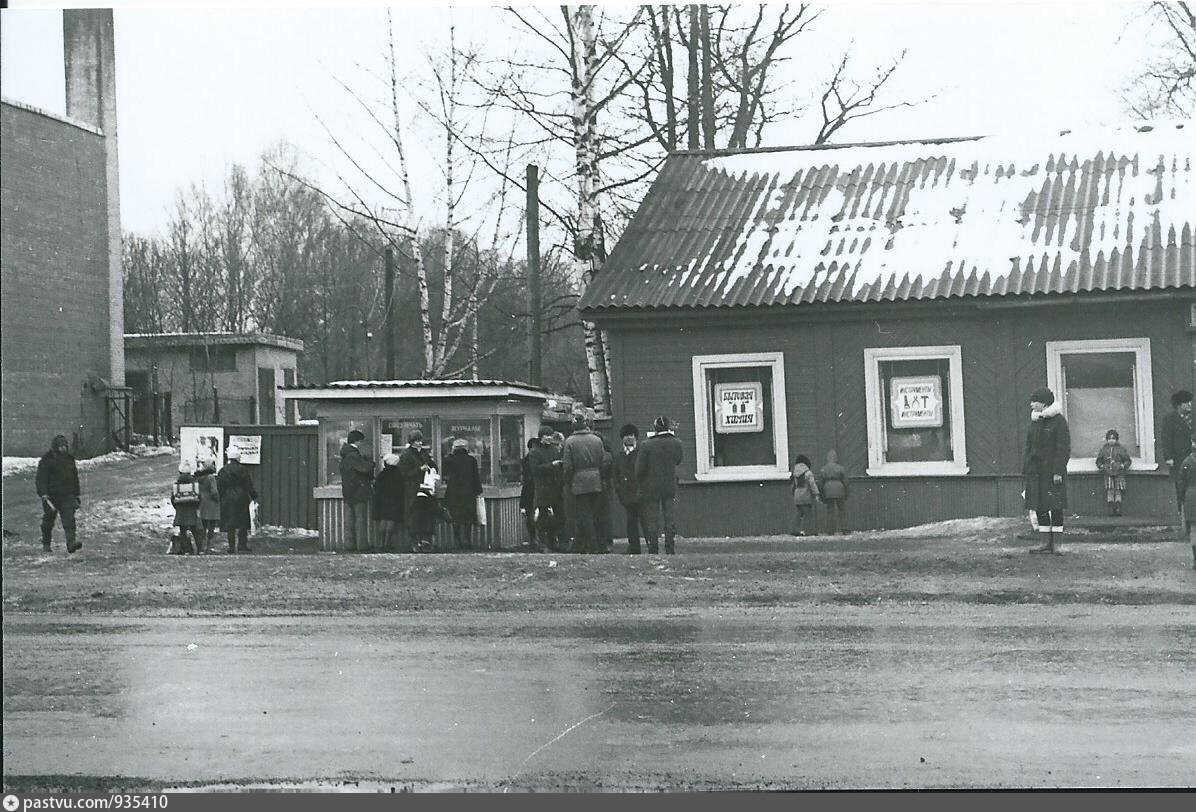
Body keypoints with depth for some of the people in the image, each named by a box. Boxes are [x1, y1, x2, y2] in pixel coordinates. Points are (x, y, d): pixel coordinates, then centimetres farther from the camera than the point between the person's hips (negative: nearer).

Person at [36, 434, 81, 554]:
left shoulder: (70, 459, 14)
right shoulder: (46, 460, -4)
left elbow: (75, 478, 23)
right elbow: (41, 478, -9)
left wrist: (77, 495, 21)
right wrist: (43, 494, -20)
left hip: (67, 495, 3)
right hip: (51, 495, -3)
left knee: (69, 519, -12)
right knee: (48, 520, 6)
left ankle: (71, 542, -23)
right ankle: (46, 545, 21)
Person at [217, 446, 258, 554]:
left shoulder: (223, 471, 2)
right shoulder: (242, 470, -5)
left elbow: (219, 488, 2)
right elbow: (249, 485, -3)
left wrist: (221, 499, 11)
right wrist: (254, 496, 8)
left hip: (227, 500, 2)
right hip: (241, 499, -1)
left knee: (230, 525, 4)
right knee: (243, 524, 7)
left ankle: (232, 548, 2)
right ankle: (242, 545, 4)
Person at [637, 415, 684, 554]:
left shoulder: (646, 445, -14)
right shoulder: (676, 443, -6)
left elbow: (640, 469, -10)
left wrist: (640, 481, 9)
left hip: (651, 488, -2)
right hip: (670, 486, 2)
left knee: (652, 519, 4)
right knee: (670, 518, 8)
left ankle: (653, 550, 6)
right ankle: (670, 549, 8)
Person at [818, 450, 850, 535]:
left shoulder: (822, 470, 4)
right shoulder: (841, 468, -2)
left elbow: (820, 484, 4)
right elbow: (845, 482, -3)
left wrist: (822, 496, 10)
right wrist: (846, 495, 5)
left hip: (828, 493, 1)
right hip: (839, 492, -1)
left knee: (830, 512, 5)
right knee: (842, 510, 7)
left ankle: (832, 531, 2)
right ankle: (843, 529, 0)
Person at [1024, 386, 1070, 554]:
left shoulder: (1059, 421, -8)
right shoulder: (1035, 421, 13)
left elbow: (1063, 448, -11)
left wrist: (1058, 471, -17)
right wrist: (1027, 469, 10)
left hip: (1052, 470, -7)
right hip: (1036, 470, 7)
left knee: (1055, 507, -2)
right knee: (1039, 507, 6)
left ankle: (1055, 544, 3)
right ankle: (1047, 543, 13)